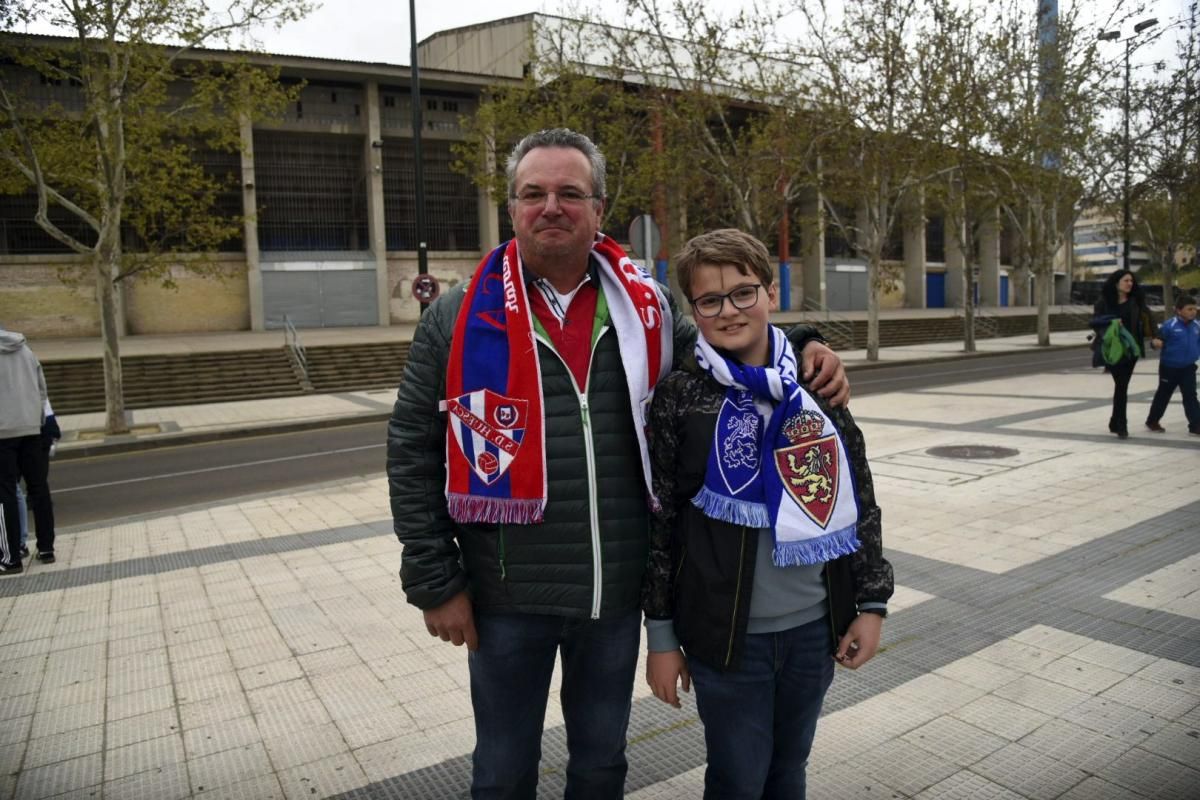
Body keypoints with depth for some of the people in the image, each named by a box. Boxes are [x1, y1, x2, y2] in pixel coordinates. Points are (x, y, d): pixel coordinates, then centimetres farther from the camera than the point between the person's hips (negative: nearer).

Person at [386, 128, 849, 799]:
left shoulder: (646, 303, 0)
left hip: (618, 591, 2)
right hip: (507, 595, -1)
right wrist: (436, 582, -5)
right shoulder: (461, 316, -6)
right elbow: (413, 454, -4)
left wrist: (802, 347, -4)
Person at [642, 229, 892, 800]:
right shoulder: (681, 399, -9)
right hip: (727, 634, -3)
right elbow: (658, 521, -6)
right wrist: (661, 636, -4)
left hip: (815, 627, 3)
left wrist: (871, 602, 5)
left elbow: (859, 500, 6)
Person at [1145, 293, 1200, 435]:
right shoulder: (1169, 326, -17)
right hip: (1169, 367, -3)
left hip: (1188, 368, 3)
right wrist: (1155, 343, -35)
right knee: (1163, 395, 12)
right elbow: (1157, 341, -15)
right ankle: (1152, 420, 29)